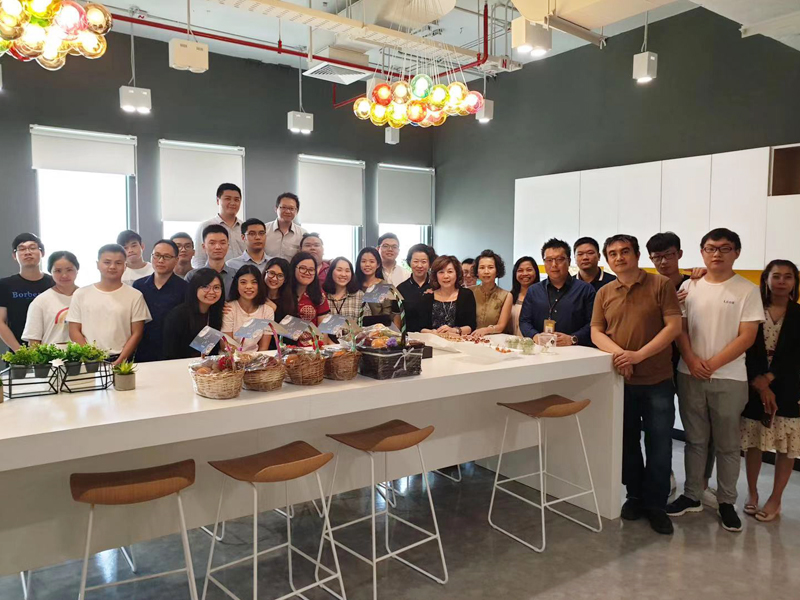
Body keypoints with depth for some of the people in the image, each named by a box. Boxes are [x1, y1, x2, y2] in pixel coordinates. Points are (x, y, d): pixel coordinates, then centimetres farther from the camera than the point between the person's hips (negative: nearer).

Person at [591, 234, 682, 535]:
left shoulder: (661, 285, -5)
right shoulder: (604, 293, 6)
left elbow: (674, 327, -11)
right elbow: (596, 333, 3)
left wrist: (638, 355, -20)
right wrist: (618, 353, -17)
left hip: (657, 380, -3)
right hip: (620, 380, 3)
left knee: (659, 445, 4)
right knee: (627, 442, 13)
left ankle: (656, 504, 20)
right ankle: (635, 495, 30)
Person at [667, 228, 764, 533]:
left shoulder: (747, 290, -2)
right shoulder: (689, 287, 5)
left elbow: (747, 337, -7)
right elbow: (679, 328, 4)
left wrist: (713, 364, -14)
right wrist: (692, 361, -11)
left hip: (729, 378, -2)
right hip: (690, 375, 2)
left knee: (727, 444, 8)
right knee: (695, 439, 12)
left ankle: (727, 502, 22)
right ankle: (692, 496, 23)